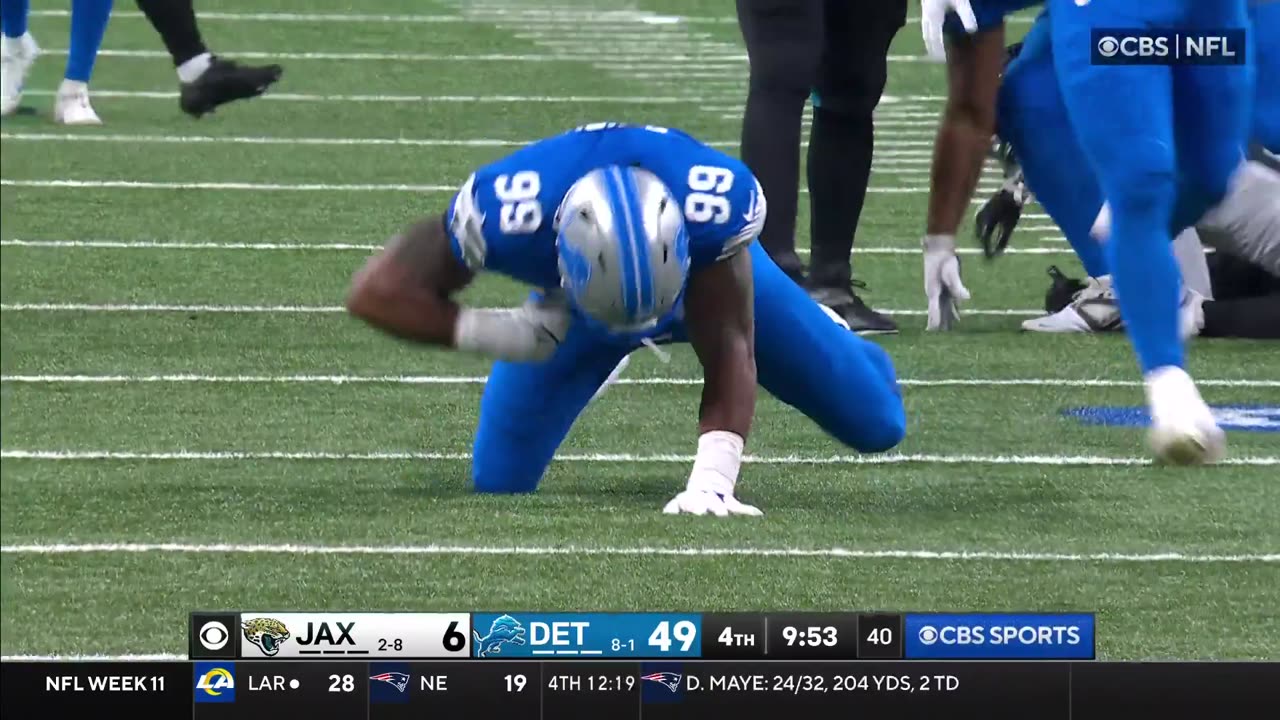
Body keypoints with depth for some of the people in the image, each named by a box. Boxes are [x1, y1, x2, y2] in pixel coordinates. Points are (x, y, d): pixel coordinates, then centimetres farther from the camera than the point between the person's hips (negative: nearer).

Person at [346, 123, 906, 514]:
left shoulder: (717, 202, -46)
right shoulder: (509, 213, -46)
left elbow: (727, 352, -42)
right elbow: (377, 292, -33)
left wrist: (711, 480, -54)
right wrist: (489, 333, -44)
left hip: (710, 271, 0)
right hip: (567, 312, 1)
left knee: (876, 426, 0)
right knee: (498, 486, 5)